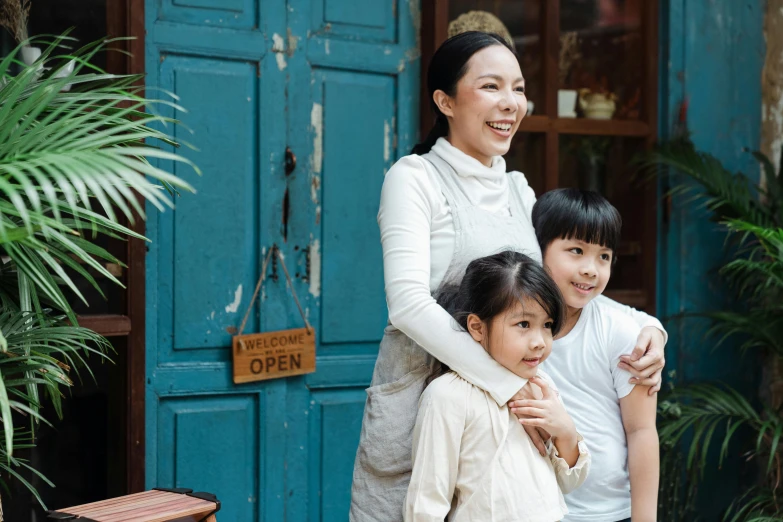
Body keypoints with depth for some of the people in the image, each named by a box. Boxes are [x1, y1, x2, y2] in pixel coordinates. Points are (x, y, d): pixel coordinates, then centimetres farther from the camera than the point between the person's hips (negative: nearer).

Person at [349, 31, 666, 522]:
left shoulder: (518, 190, 12)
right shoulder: (415, 178, -8)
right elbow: (409, 303, -20)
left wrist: (644, 325, -4)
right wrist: (510, 383, -24)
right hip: (420, 404, -5)